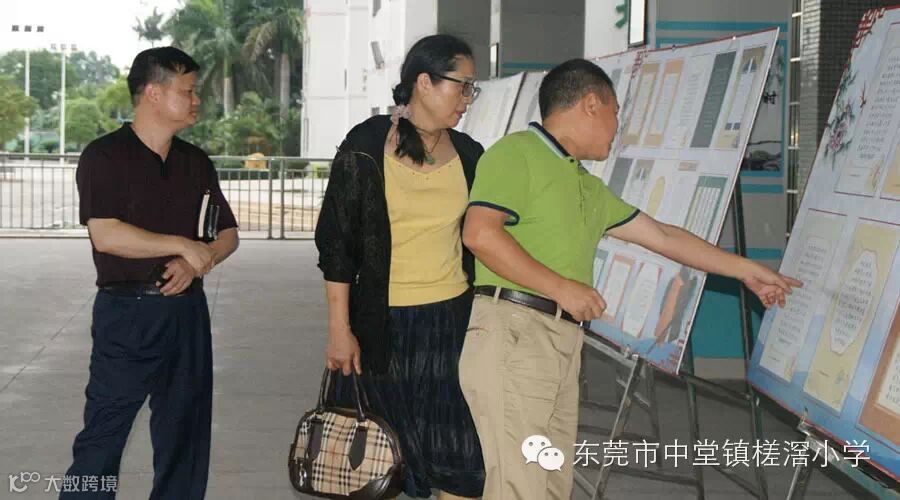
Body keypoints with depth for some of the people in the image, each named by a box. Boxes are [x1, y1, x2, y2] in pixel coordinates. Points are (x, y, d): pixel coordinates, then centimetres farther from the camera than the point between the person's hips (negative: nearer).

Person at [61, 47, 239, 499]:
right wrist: (184, 245, -13)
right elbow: (105, 235, -18)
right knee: (103, 433, -4)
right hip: (127, 312, -6)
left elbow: (228, 234, 15)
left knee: (185, 432, 9)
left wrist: (195, 263, -6)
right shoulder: (105, 156, -6)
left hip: (187, 309, 6)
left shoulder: (196, 162, 13)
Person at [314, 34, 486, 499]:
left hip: (453, 320, 3)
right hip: (385, 323, -3)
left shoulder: (468, 156, 6)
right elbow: (335, 242, -6)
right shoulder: (366, 147, -6)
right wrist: (340, 330, -8)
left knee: (462, 455, -2)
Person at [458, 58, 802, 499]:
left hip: (564, 343, 9)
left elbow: (663, 237, 31)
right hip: (513, 334, -9)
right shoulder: (516, 153, -2)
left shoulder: (590, 189, 25)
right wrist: (561, 287, -15)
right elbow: (479, 233, -16)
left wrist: (748, 271, 34)